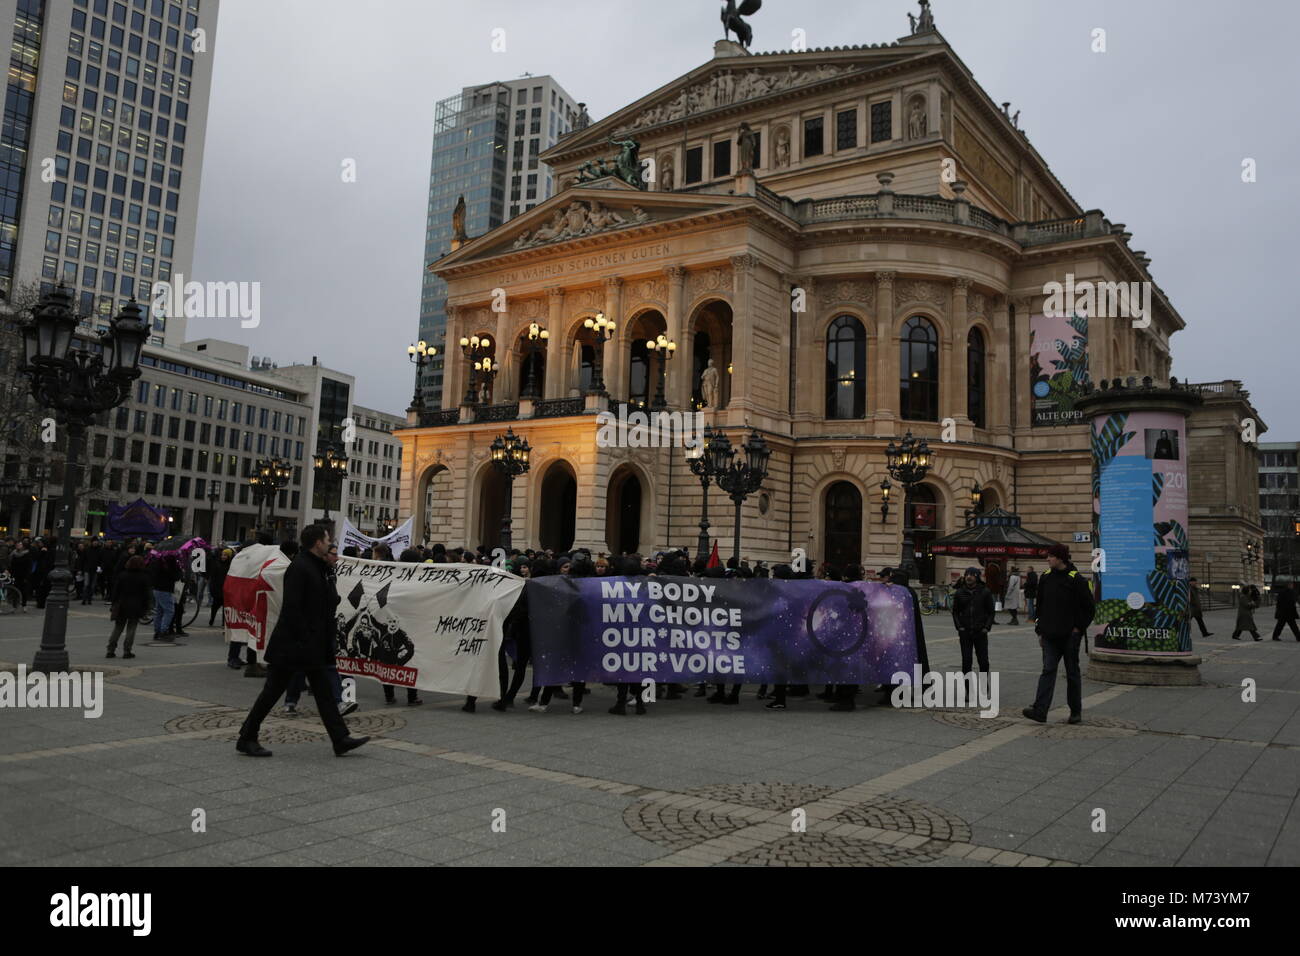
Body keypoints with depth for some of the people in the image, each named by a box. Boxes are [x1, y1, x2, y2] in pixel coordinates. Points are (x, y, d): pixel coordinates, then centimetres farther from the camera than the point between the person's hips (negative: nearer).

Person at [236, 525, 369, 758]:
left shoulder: (317, 567, 13)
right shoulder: (299, 567, -17)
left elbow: (328, 601, 20)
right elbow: (292, 607, -22)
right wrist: (303, 640, -22)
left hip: (313, 645, 10)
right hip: (291, 645, -10)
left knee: (324, 691, 9)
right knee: (273, 690, 2)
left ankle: (340, 740, 11)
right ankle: (246, 738, 16)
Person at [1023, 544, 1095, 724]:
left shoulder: (1076, 580, -9)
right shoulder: (1046, 578, 8)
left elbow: (1089, 607, -4)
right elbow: (1041, 606, 14)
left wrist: (1079, 627, -8)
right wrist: (1040, 631, 12)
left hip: (1070, 635, -4)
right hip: (1050, 635, 4)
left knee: (1072, 672, 7)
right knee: (1048, 670, -4)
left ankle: (1076, 711, 20)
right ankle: (1040, 711, -13)